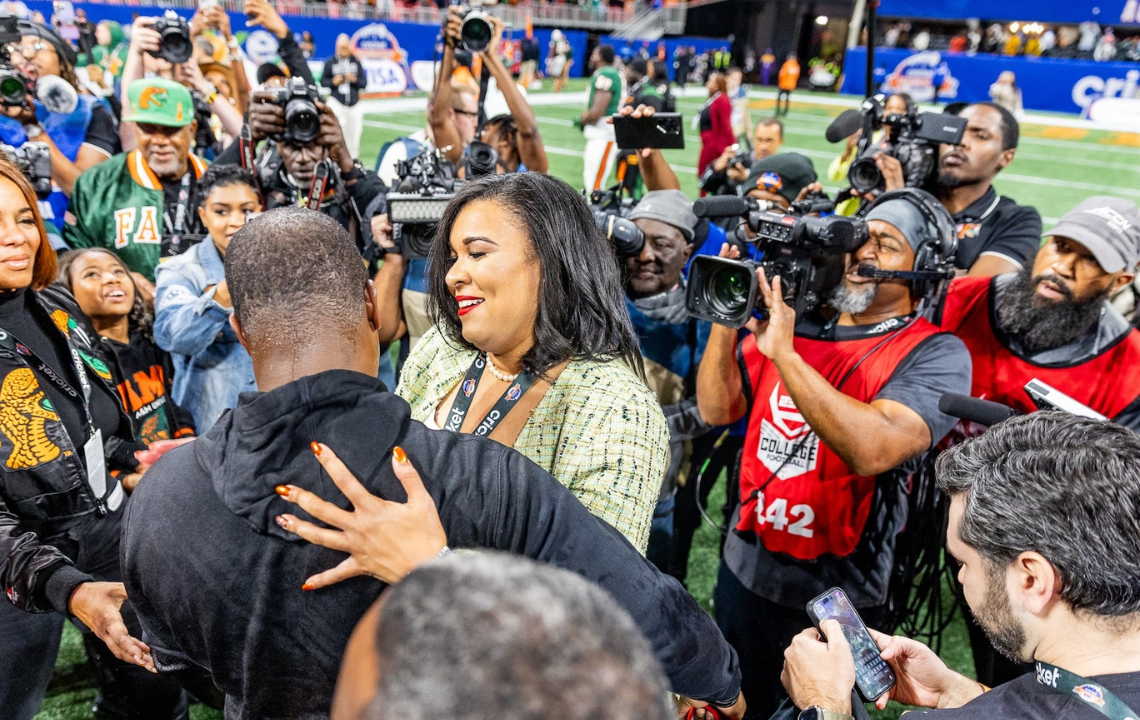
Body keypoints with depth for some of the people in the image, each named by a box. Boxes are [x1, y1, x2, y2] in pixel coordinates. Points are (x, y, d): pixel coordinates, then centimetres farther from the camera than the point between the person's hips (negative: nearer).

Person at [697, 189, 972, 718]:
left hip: (832, 593, -4)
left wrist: (783, 353, -30)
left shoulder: (937, 354, -14)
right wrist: (725, 321, -16)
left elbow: (873, 449, -30)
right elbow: (715, 409, -2)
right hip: (743, 567, 5)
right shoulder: (798, 322, 1)